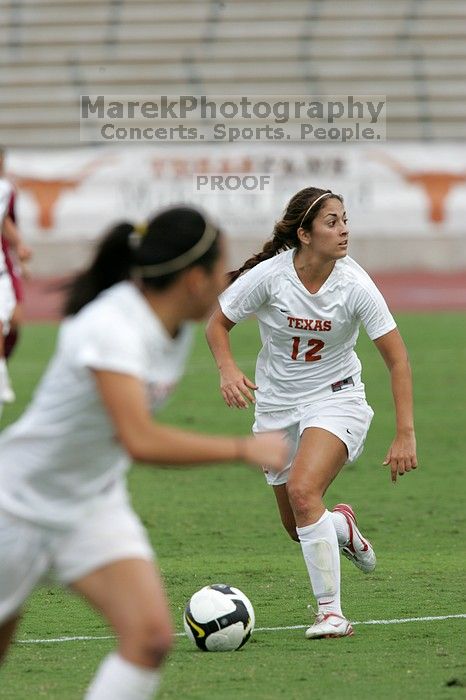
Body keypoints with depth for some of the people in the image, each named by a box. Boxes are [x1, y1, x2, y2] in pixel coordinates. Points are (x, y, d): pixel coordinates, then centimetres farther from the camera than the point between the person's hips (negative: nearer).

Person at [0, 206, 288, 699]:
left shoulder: (176, 326, -4)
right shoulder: (111, 328, -30)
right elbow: (141, 441, -42)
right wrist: (244, 449, -38)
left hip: (96, 505, 7)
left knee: (150, 636, -16)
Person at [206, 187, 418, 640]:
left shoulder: (354, 284, -18)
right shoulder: (269, 275, -17)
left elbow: (396, 357, -14)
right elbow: (217, 323, -2)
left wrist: (405, 434, -19)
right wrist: (228, 369, -23)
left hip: (335, 399, -3)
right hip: (276, 404, 3)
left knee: (303, 491, -28)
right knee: (298, 529, 7)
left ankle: (331, 611, -19)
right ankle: (343, 527, 45)